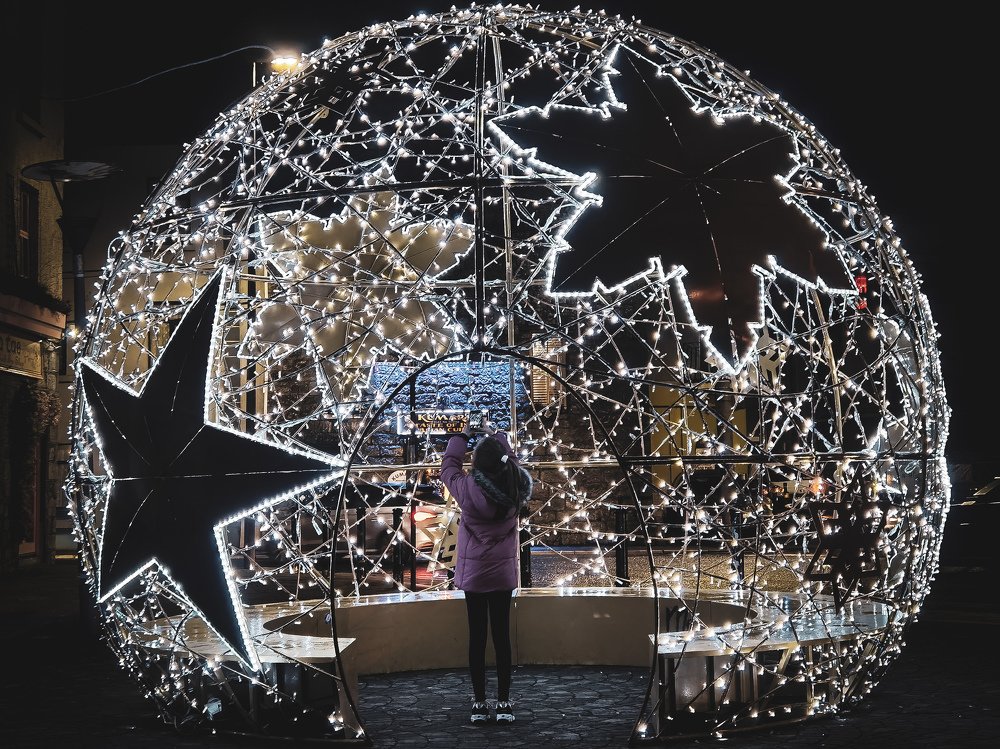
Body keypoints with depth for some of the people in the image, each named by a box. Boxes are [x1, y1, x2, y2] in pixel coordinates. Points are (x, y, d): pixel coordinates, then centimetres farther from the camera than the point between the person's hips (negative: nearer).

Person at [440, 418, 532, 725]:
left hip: (473, 572, -2)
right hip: (503, 572, 2)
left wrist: (463, 436, 14)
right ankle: (504, 703, 10)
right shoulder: (514, 487, -9)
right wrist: (495, 435, 24)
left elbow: (448, 466, 2)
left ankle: (480, 704, 8)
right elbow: (511, 460, 12)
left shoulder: (467, 489, -17)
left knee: (477, 636, 4)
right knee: (502, 635, 7)